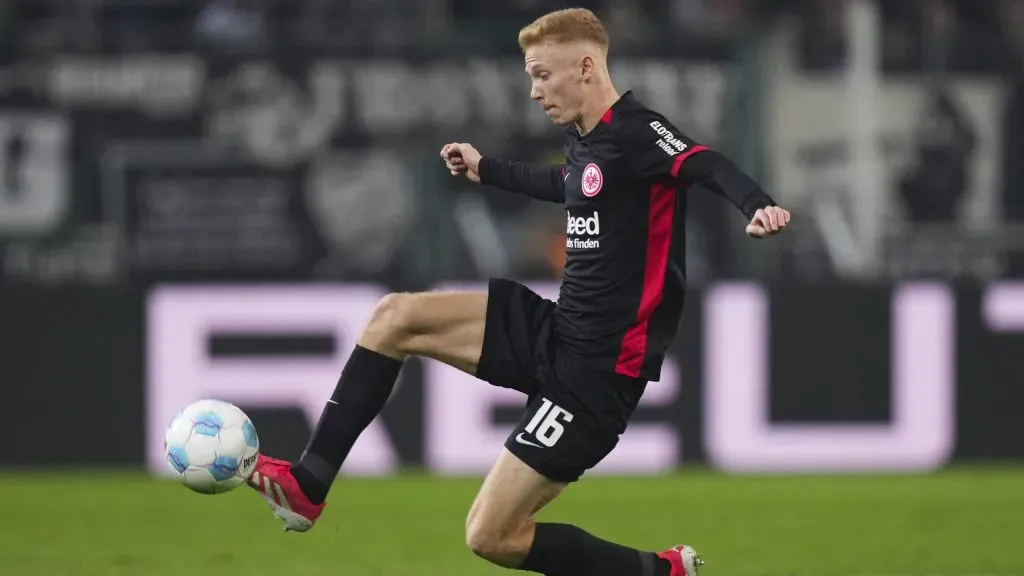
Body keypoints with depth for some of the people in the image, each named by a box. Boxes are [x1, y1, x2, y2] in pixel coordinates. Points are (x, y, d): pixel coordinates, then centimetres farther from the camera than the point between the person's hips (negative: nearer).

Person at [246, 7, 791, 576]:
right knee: (394, 319, 3)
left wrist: (757, 205, -56)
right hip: (553, 332, 9)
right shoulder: (581, 140, 10)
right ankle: (307, 486, 7)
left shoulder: (636, 133, -17)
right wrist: (484, 169, 49)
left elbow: (710, 167, -35)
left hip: (596, 372, -9)